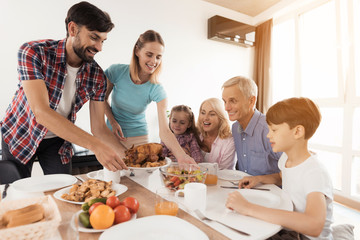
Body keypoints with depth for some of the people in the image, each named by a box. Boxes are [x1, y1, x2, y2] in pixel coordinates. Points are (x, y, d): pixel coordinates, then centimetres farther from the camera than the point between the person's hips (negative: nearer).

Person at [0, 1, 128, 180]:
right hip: (19, 135, -2)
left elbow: (99, 128, -15)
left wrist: (124, 154, -31)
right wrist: (96, 146, -48)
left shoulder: (97, 76, -17)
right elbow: (42, 112, -38)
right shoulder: (33, 53, -27)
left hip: (58, 140, 2)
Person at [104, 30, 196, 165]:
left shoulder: (156, 90, -19)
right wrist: (112, 121, -13)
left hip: (138, 138, -1)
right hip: (112, 135, 1)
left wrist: (181, 156, -40)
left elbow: (164, 130, -26)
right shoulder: (117, 72, -15)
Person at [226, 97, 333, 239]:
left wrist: (249, 208, -41)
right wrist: (259, 178, -1)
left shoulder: (314, 172, -26)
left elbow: (314, 226, -40)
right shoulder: (285, 157, -2)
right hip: (286, 227, 6)